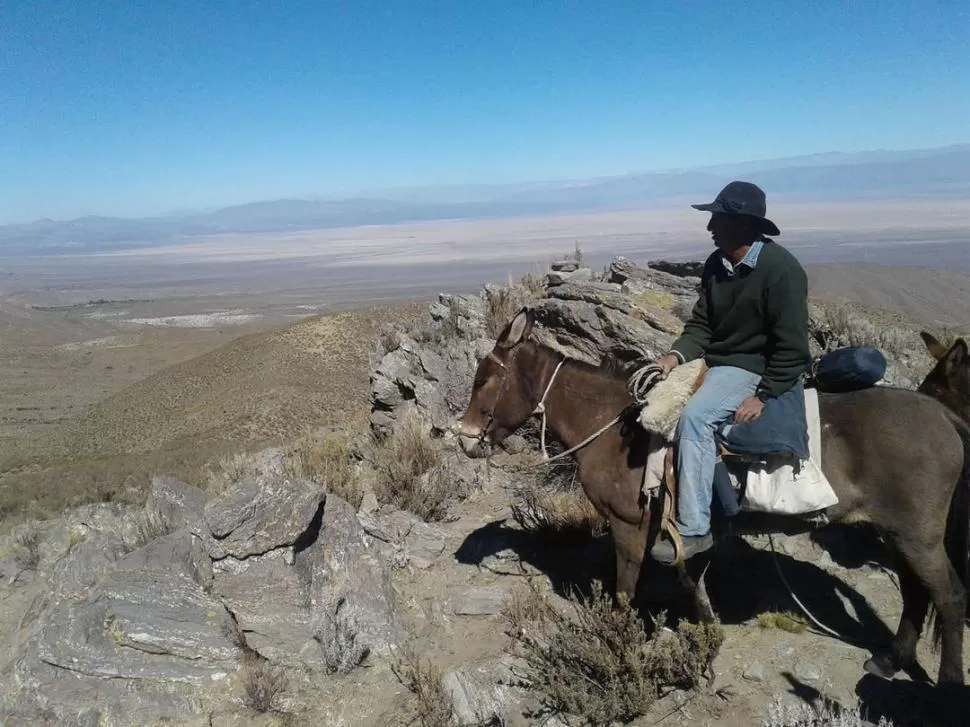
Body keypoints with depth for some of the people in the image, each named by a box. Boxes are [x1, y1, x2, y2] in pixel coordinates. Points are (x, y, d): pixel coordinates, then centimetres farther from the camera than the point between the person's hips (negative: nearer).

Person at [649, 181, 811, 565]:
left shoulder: (781, 269, -19)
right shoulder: (716, 264, 3)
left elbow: (792, 348, -19)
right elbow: (701, 323, 7)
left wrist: (764, 395, -22)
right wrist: (677, 354, -12)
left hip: (752, 368, -8)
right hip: (712, 361, 9)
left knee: (694, 417, -30)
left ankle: (693, 530, -23)